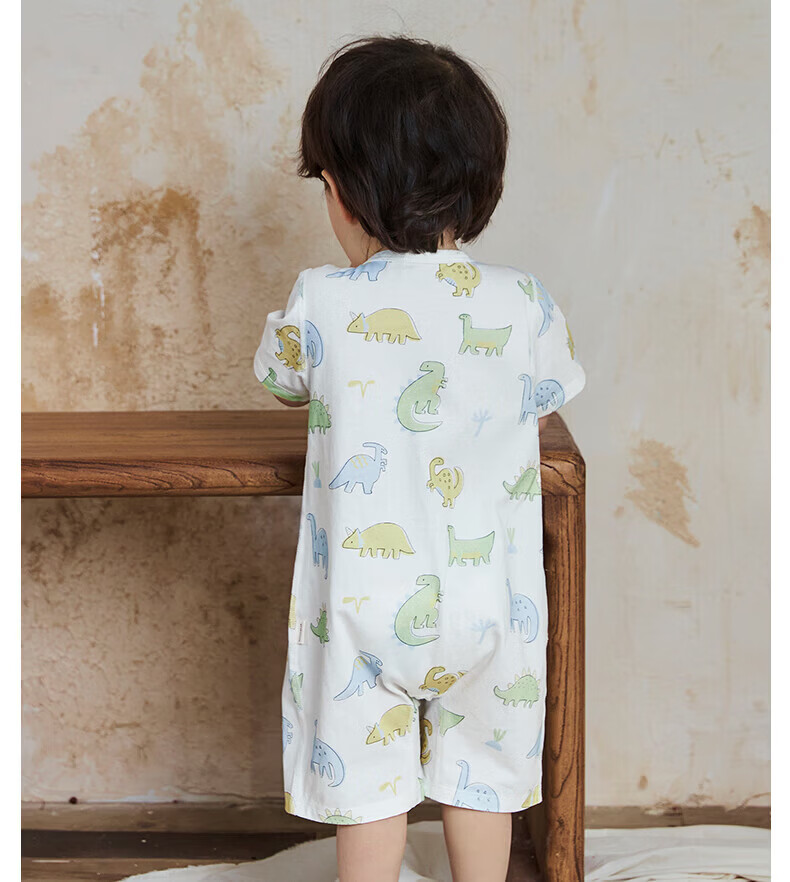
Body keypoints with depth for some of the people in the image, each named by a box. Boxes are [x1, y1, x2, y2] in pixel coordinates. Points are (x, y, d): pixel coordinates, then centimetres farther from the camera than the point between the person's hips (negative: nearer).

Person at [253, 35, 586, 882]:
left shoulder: (321, 303, -13)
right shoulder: (523, 305, -9)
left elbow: (279, 375, 8)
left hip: (365, 608, -1)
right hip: (487, 605, 2)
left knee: (368, 782, 13)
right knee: (482, 777, 19)